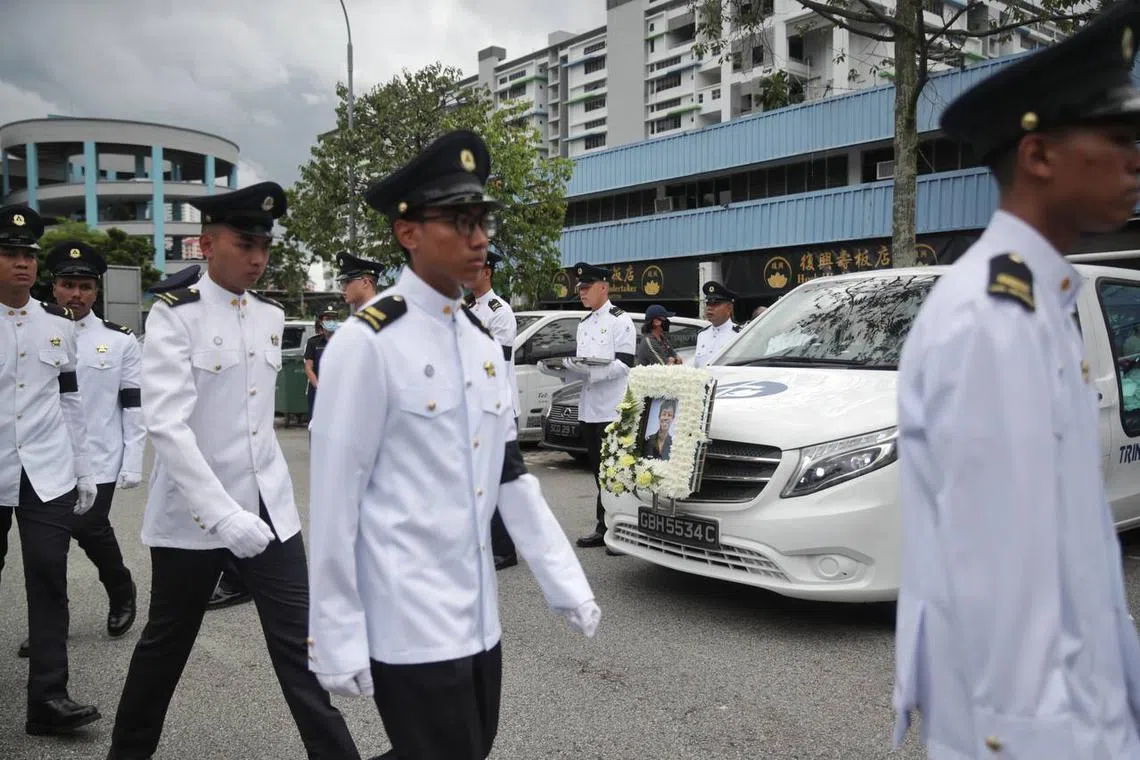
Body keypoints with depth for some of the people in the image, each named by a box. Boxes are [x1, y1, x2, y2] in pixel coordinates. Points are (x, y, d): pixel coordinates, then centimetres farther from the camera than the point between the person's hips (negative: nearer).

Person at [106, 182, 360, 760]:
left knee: (298, 641, 4)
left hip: (269, 508, 4)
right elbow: (166, 424, -22)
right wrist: (222, 513, -30)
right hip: (193, 514, -3)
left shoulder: (271, 315, 5)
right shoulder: (174, 315, -11)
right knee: (166, 644, 16)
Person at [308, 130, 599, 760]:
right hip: (407, 626, -7)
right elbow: (334, 501, -14)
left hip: (478, 616, 8)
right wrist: (336, 641, -12)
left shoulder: (482, 341, 8)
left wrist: (568, 585, 6)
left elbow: (511, 476, 9)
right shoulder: (367, 342, -15)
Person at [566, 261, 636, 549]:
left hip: (613, 409, -7)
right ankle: (605, 528, 18)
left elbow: (624, 363, -13)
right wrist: (569, 367, -1)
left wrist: (590, 372, -23)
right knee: (599, 470, 11)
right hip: (589, 408, 7)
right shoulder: (584, 324, 19)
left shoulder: (620, 320, -4)